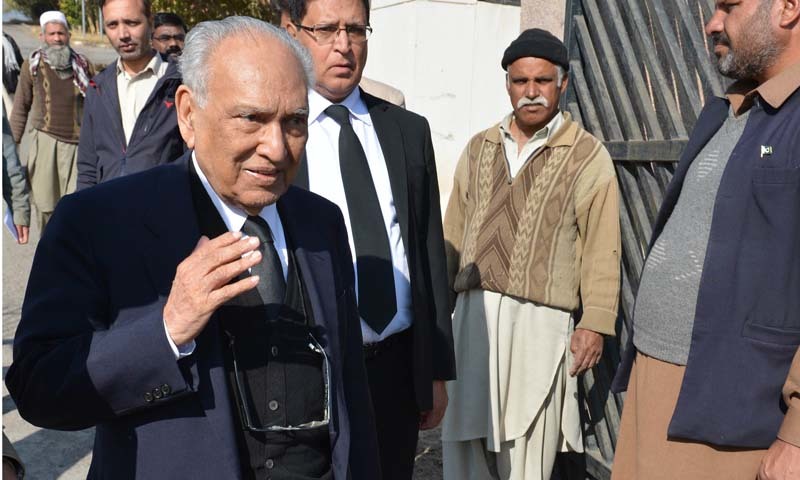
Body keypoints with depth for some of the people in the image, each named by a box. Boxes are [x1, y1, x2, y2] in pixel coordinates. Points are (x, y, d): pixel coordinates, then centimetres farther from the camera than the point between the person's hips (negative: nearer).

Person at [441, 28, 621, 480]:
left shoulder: (588, 156, -1)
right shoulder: (479, 149, 12)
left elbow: (601, 248, -4)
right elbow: (453, 232, 12)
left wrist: (595, 323, -8)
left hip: (539, 319, -4)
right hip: (473, 312, 4)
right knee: (465, 437, 11)